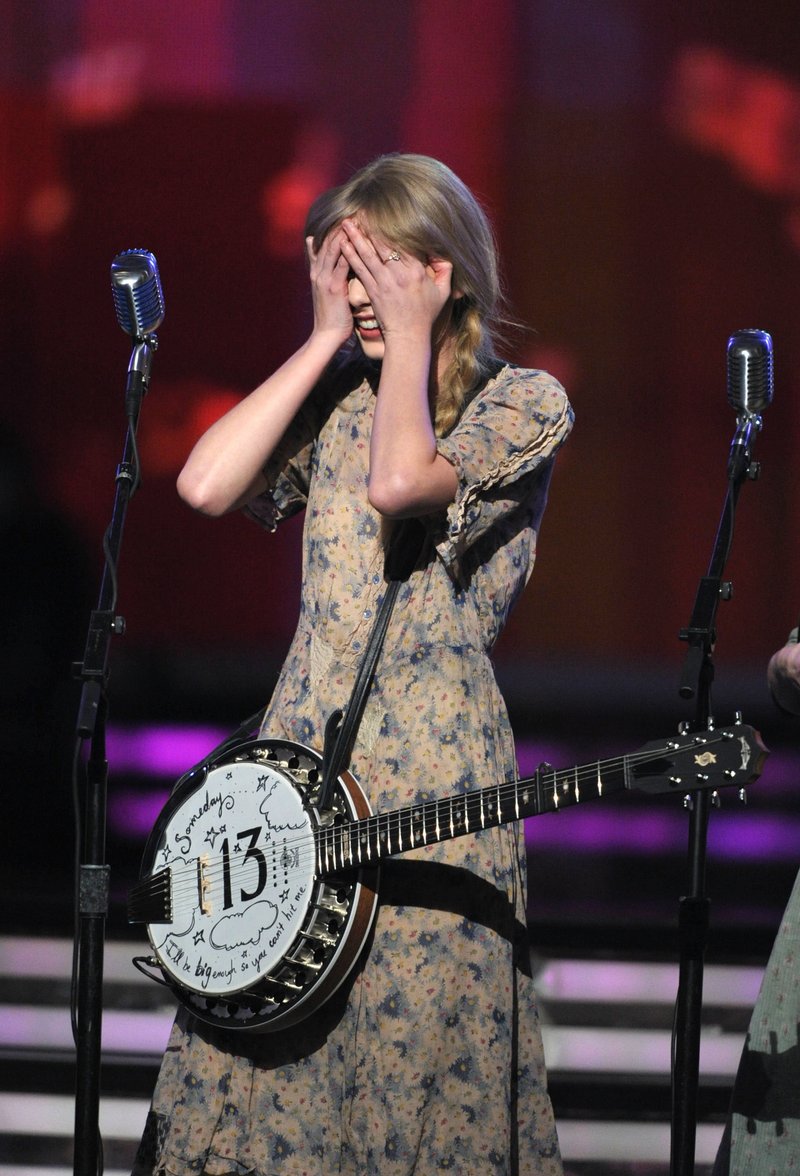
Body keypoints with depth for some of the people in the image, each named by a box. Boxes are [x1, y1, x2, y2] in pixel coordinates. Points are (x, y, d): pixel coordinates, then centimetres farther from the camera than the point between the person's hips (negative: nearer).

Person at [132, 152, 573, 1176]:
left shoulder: (523, 401, -2)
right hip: (302, 736, 5)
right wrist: (327, 339, 1)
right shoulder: (337, 395, 12)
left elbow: (399, 481, -20)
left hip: (431, 753, -5)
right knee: (256, 1039, 2)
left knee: (411, 1031, -4)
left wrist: (411, 336, -8)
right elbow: (207, 486, -4)